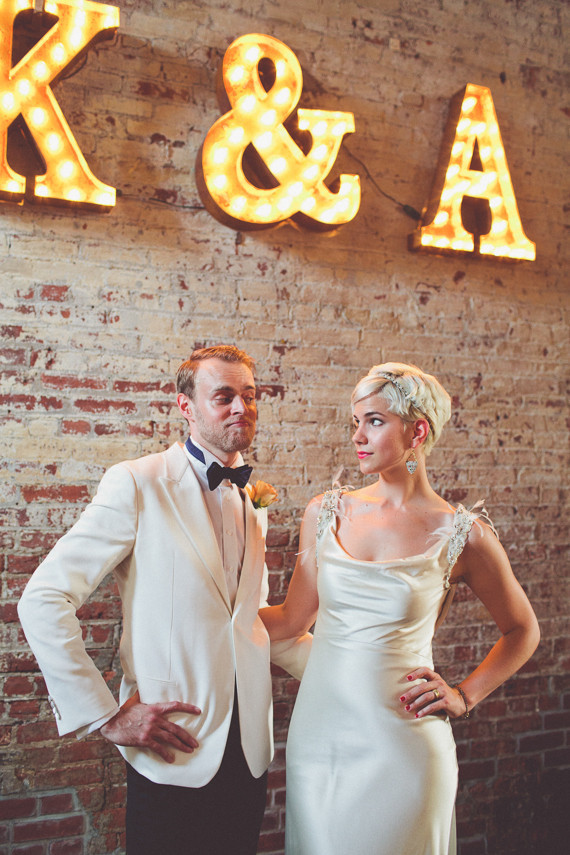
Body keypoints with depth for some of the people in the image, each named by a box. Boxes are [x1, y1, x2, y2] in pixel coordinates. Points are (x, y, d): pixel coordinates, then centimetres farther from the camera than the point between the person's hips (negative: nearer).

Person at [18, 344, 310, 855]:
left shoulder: (253, 503, 10)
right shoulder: (138, 485, -11)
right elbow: (44, 601, -13)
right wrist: (106, 716, -14)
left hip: (249, 752, 6)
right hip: (173, 757, -6)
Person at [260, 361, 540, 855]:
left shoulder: (462, 534, -8)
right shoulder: (327, 514, 1)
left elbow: (522, 632, 7)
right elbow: (293, 619, 10)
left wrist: (464, 697, -1)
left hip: (399, 746, -3)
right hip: (319, 735, 3)